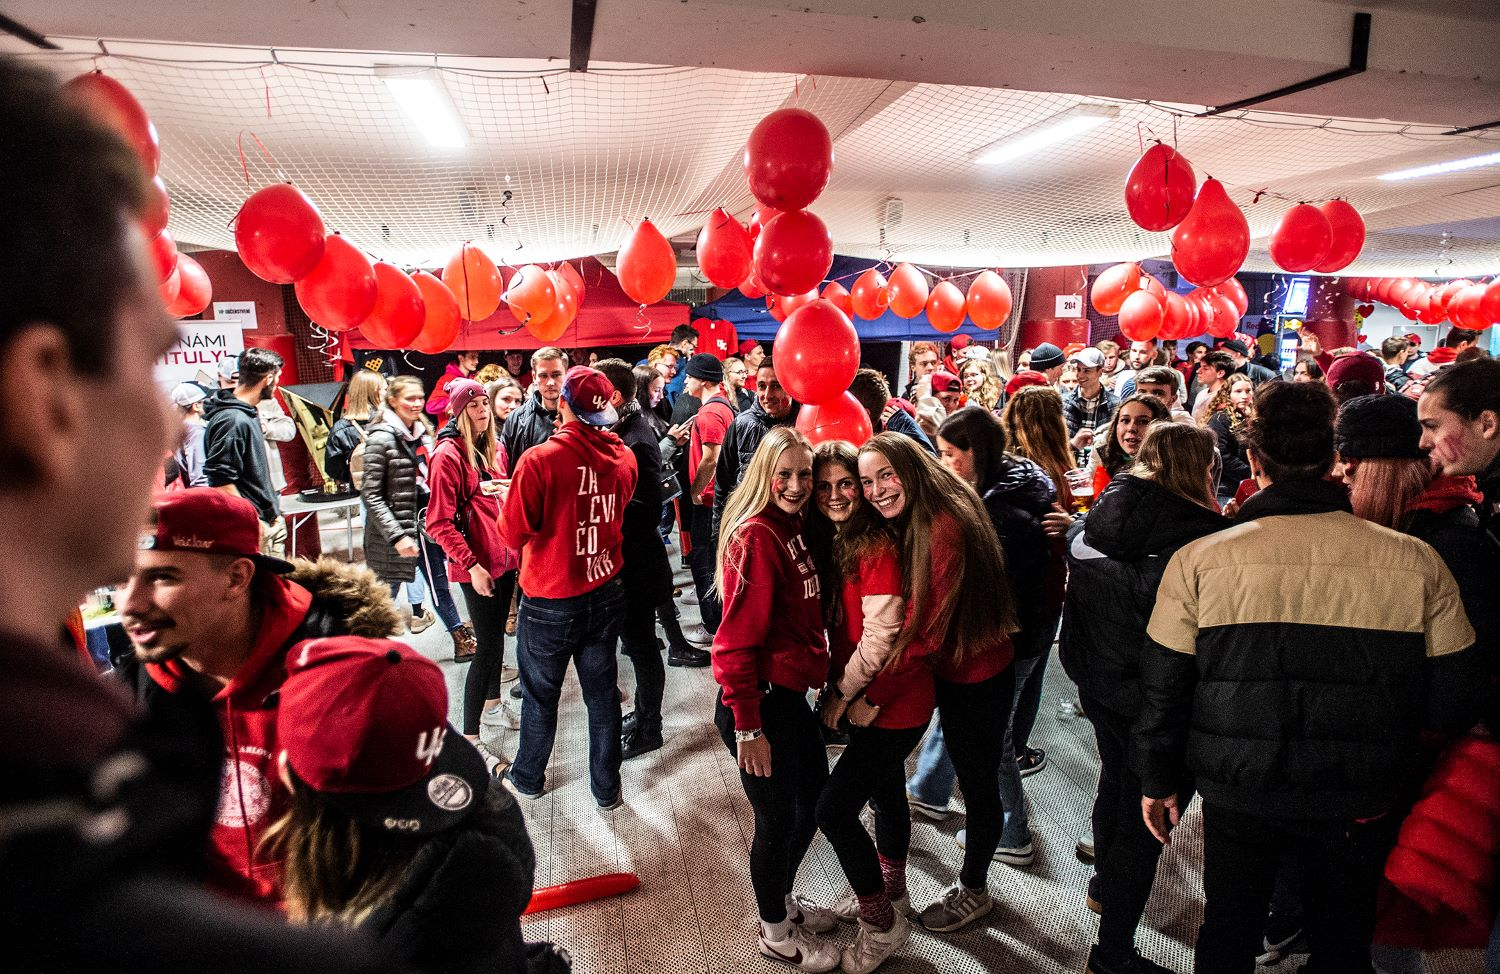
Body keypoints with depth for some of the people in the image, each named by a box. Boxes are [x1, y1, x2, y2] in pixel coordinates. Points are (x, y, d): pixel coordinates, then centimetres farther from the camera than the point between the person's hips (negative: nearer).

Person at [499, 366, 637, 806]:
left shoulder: (539, 460, -22)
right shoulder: (623, 457, -7)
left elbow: (513, 533, -16)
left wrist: (510, 494, 0)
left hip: (549, 602, -3)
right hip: (606, 593, 4)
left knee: (540, 695, 18)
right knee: (602, 693, 17)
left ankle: (528, 778, 40)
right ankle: (607, 788, 31)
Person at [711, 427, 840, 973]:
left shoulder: (794, 528, 6)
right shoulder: (756, 537, -21)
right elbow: (737, 641, -23)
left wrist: (820, 677, 9)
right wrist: (748, 727, -21)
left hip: (791, 693, 9)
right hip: (758, 702, -9)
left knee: (814, 802, 24)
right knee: (778, 821, 10)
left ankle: (782, 900, 49)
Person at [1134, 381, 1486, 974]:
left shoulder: (1198, 560, -17)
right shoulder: (1417, 563, -14)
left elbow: (1162, 692, -10)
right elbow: (1452, 706, -5)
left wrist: (1157, 780, 5)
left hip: (1237, 791, -1)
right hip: (1357, 800, 1)